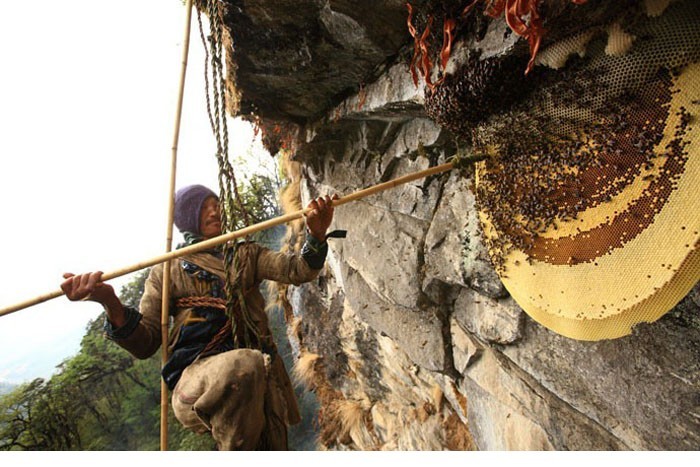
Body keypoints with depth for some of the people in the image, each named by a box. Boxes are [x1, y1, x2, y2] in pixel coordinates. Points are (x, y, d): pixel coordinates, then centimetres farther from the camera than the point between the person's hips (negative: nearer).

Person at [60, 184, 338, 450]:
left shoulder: (246, 254, 17)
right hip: (196, 373, -3)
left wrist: (316, 235, -20)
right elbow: (144, 344, 3)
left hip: (260, 375, 4)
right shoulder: (167, 270, 12)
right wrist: (111, 304, -16)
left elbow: (296, 270, 0)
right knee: (243, 364, -34)